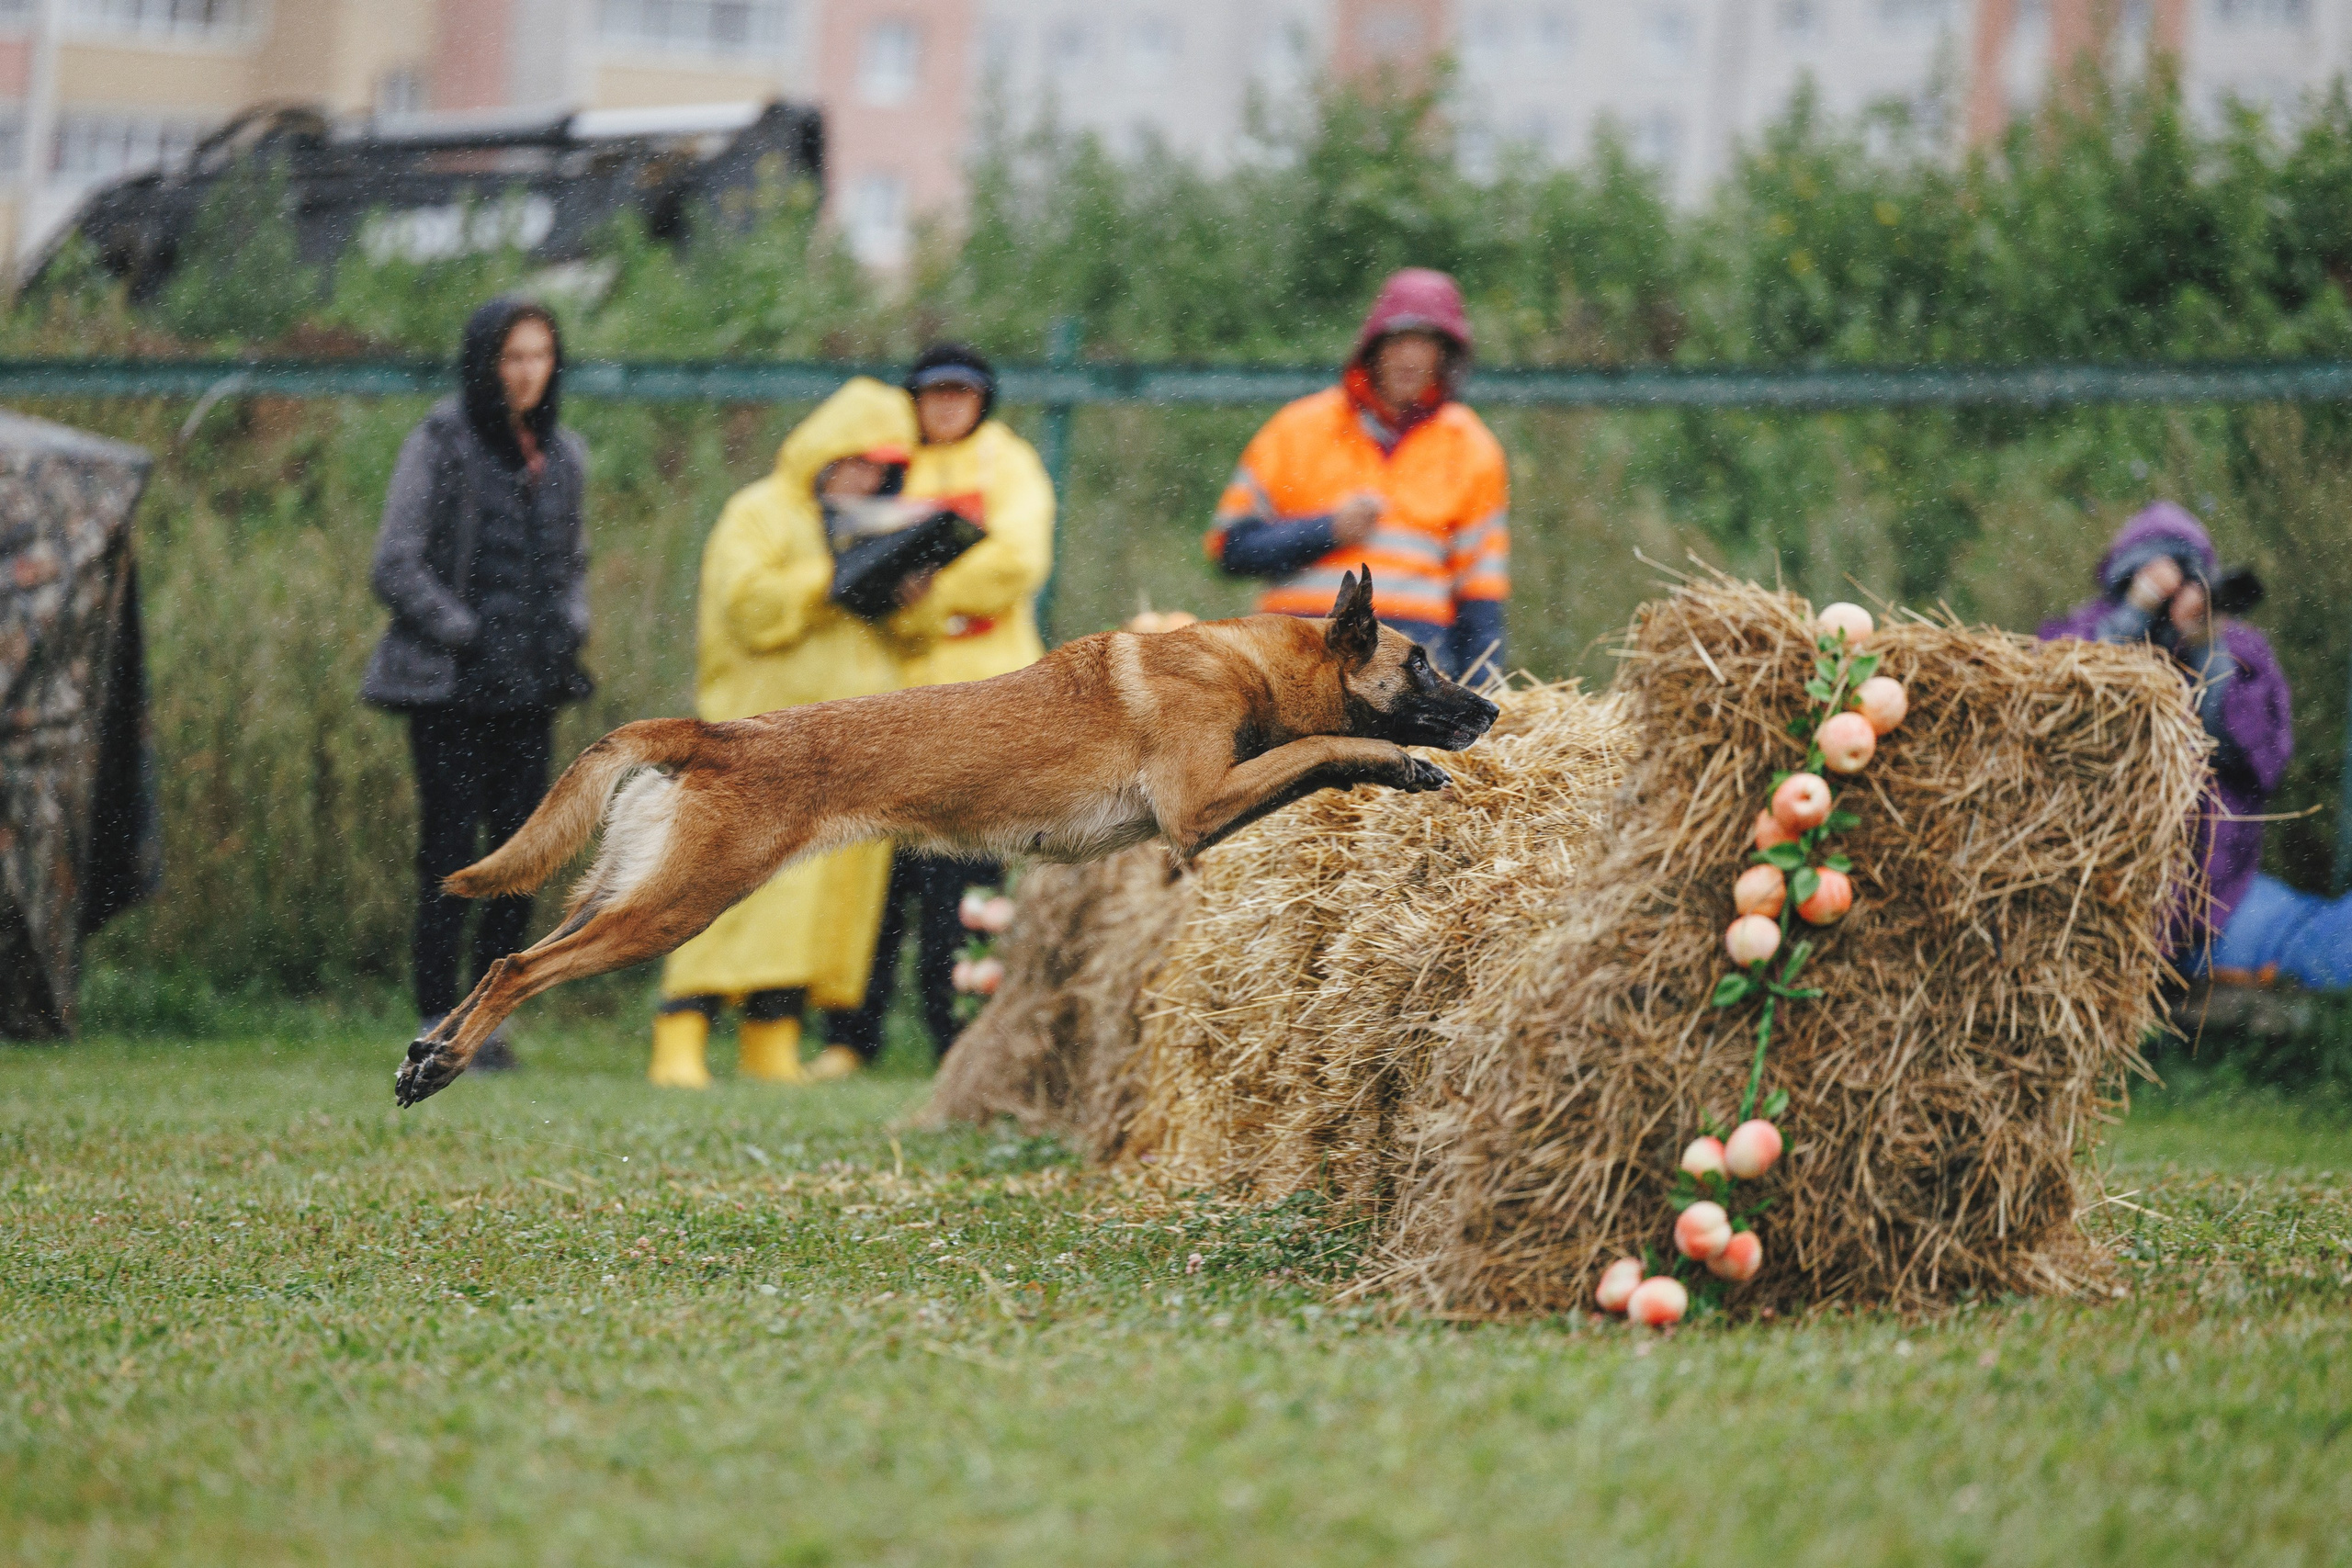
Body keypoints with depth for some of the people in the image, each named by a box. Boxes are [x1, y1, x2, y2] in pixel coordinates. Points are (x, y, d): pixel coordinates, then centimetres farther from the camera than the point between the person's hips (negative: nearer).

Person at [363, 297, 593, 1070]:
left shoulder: (562, 456, 12)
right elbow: (395, 566, -7)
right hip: (451, 686, -5)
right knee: (451, 849, -6)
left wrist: (568, 631, 6)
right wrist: (468, 638, -11)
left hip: (529, 687, 5)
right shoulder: (440, 445, -5)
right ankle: (438, 1024, -2)